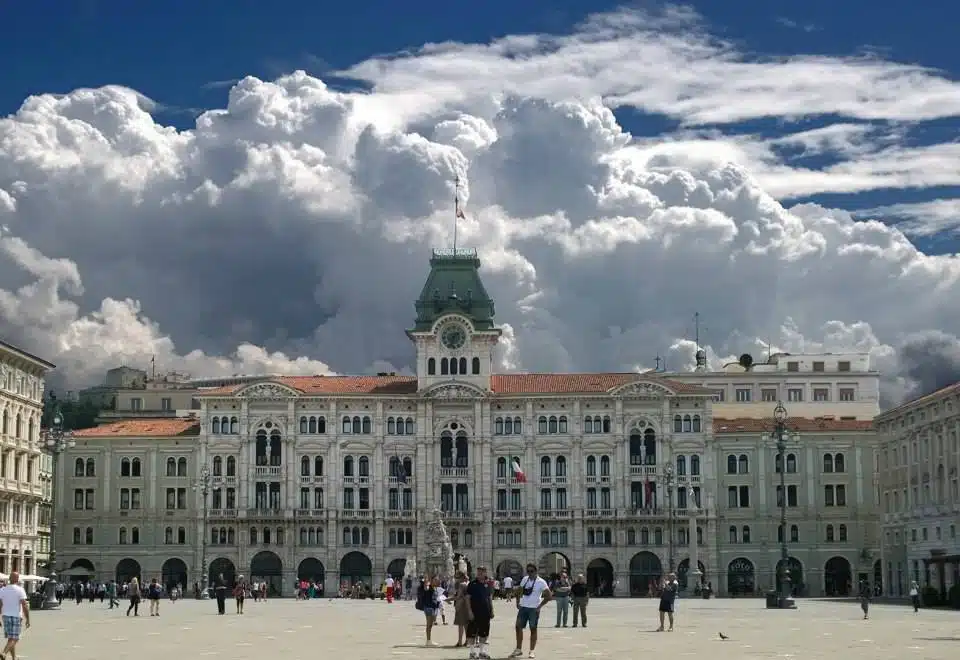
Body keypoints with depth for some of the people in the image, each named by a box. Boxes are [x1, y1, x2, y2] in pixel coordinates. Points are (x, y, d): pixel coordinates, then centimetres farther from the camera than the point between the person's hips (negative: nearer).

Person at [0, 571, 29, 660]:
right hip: (16, 616, -5)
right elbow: (25, 606, -15)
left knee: (11, 638, 16)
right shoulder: (20, 590, -11)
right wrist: (28, 619, -10)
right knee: (13, 639, -4)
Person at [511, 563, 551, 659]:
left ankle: (532, 651, 9)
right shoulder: (525, 579, 6)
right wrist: (518, 602, 7)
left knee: (533, 629, 1)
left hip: (534, 609, -6)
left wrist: (540, 606, -13)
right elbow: (519, 591, 19)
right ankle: (519, 649, 15)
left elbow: (549, 595, -12)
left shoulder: (541, 582, -11)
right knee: (518, 627, 5)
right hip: (523, 607, 6)